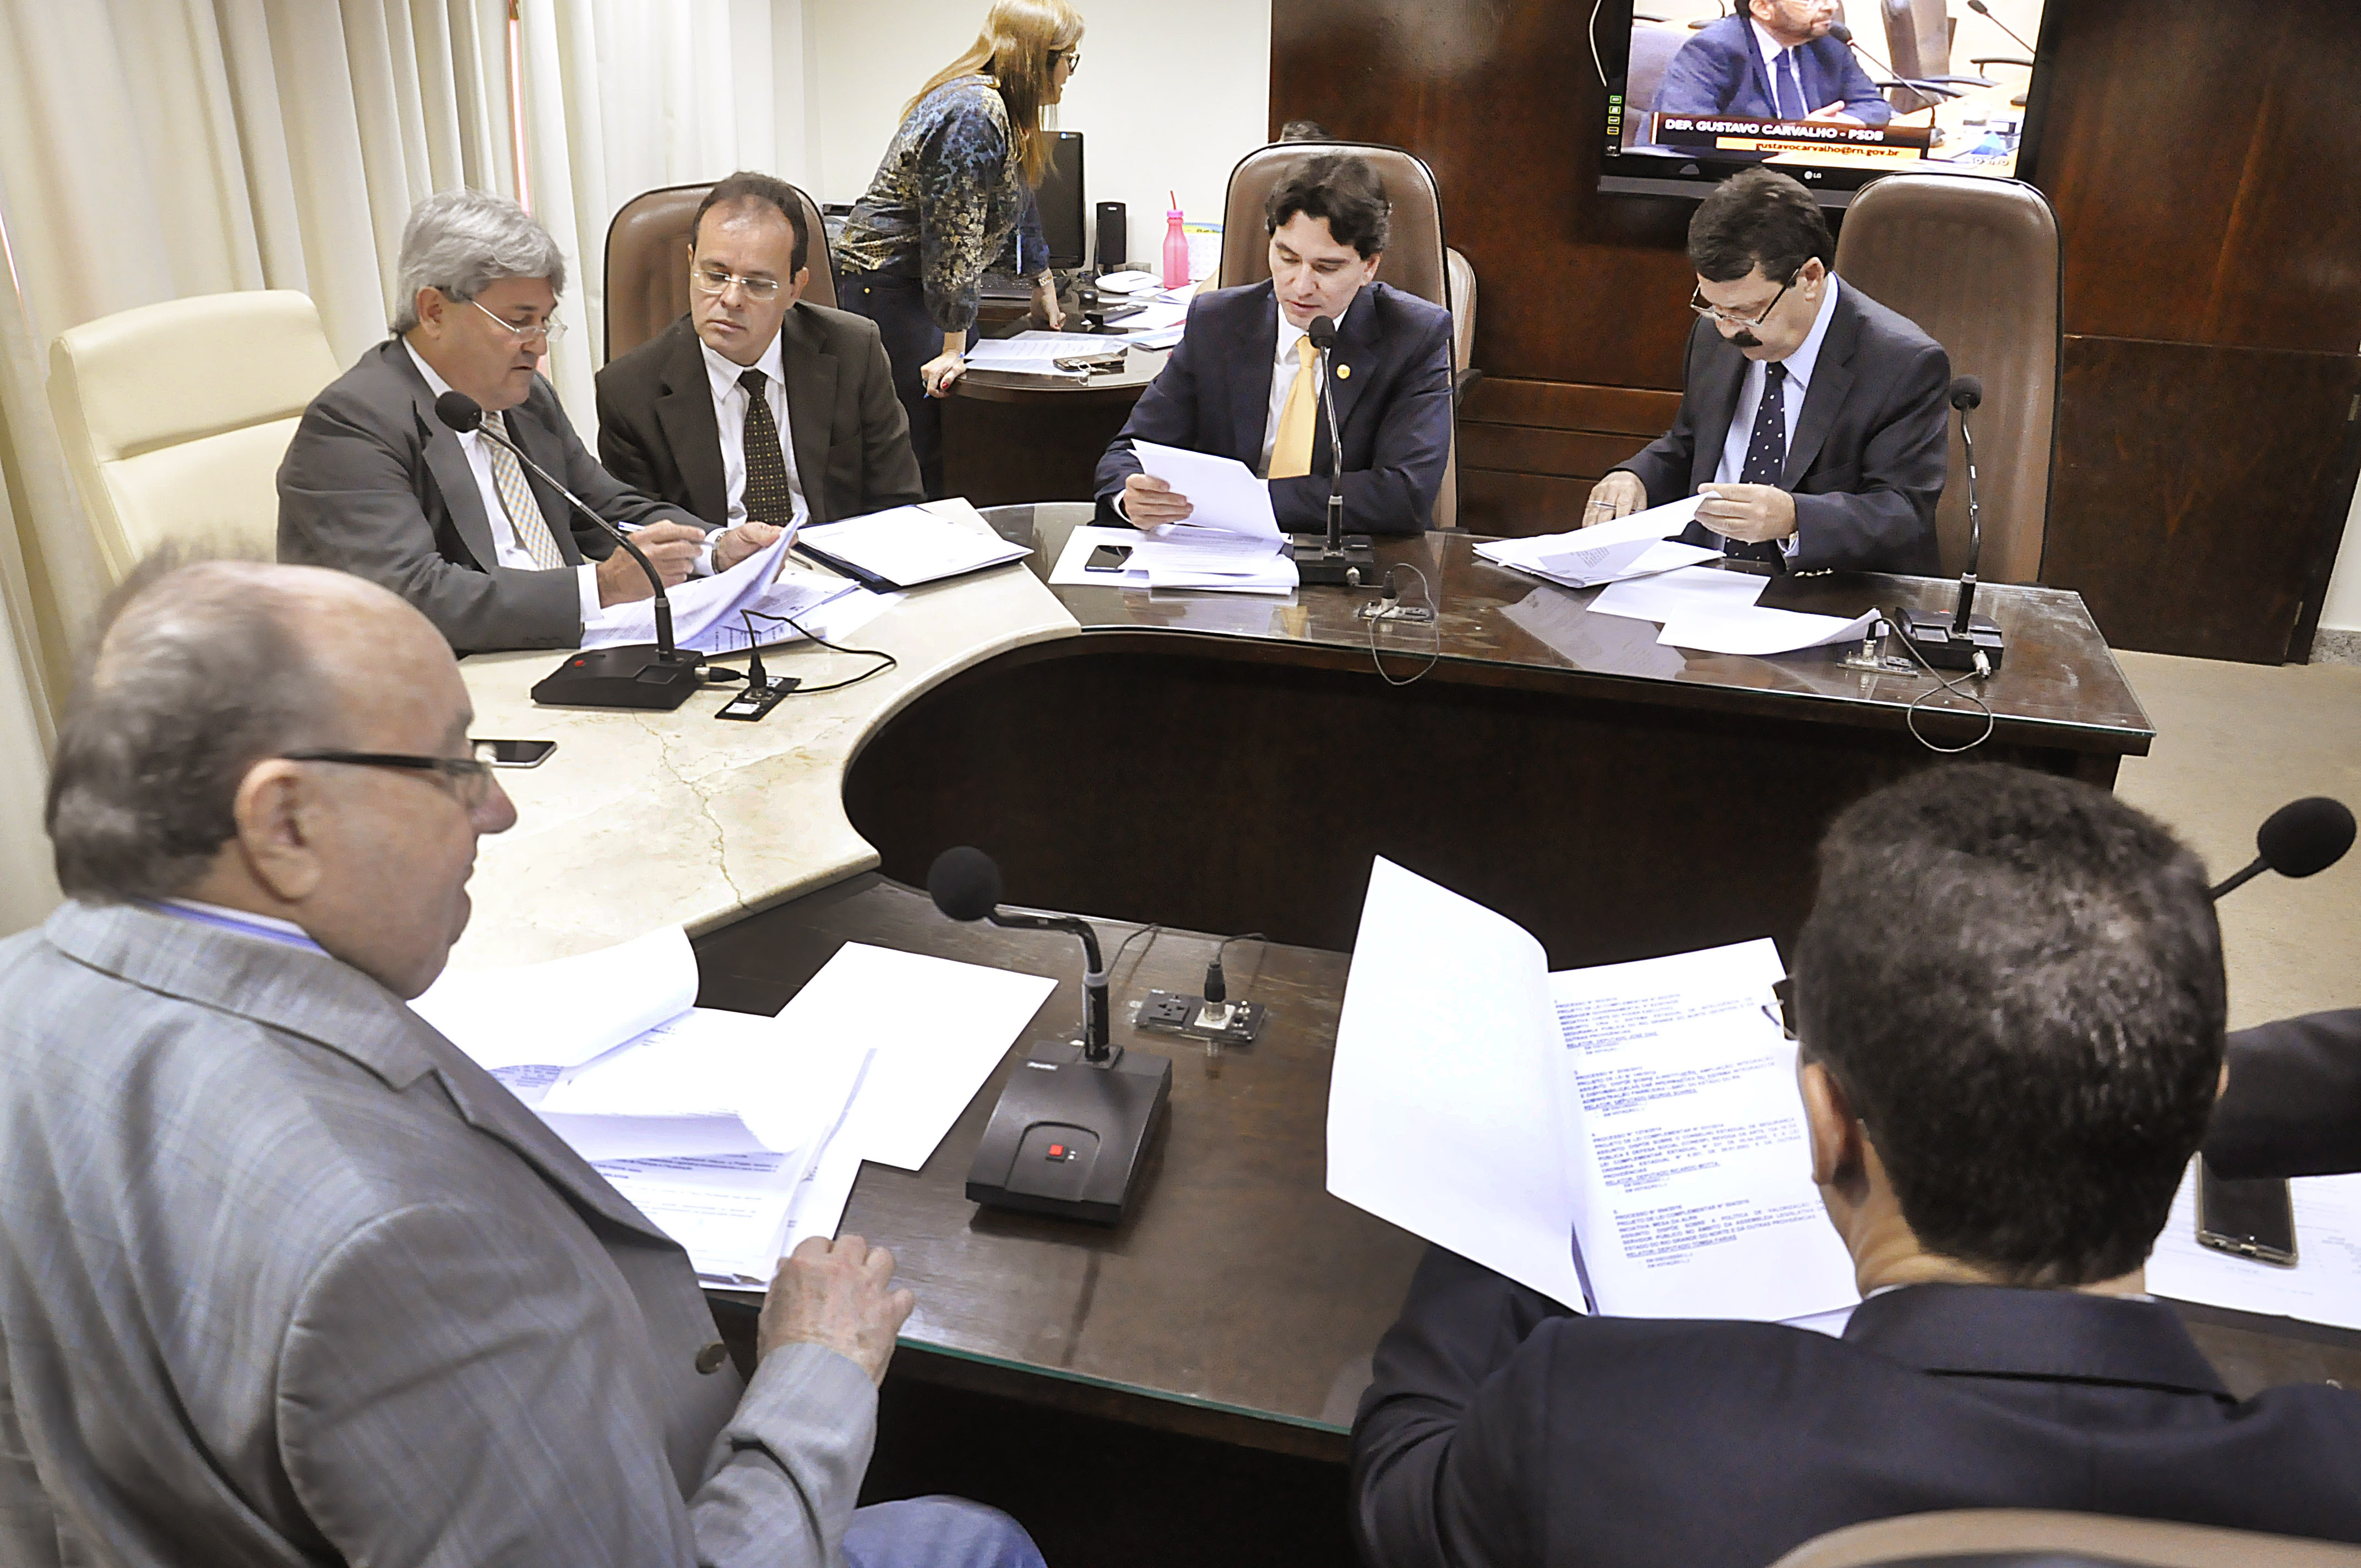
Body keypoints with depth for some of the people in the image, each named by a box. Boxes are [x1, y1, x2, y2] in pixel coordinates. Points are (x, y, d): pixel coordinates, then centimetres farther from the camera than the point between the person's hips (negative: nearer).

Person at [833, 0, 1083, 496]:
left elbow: (1015, 208, 24)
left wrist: (1044, 288, 31)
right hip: (890, 283, -11)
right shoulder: (973, 117, -22)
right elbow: (953, 236, -24)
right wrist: (953, 348, -22)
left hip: (928, 283, 11)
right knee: (928, 444, -11)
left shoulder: (1001, 111, 10)